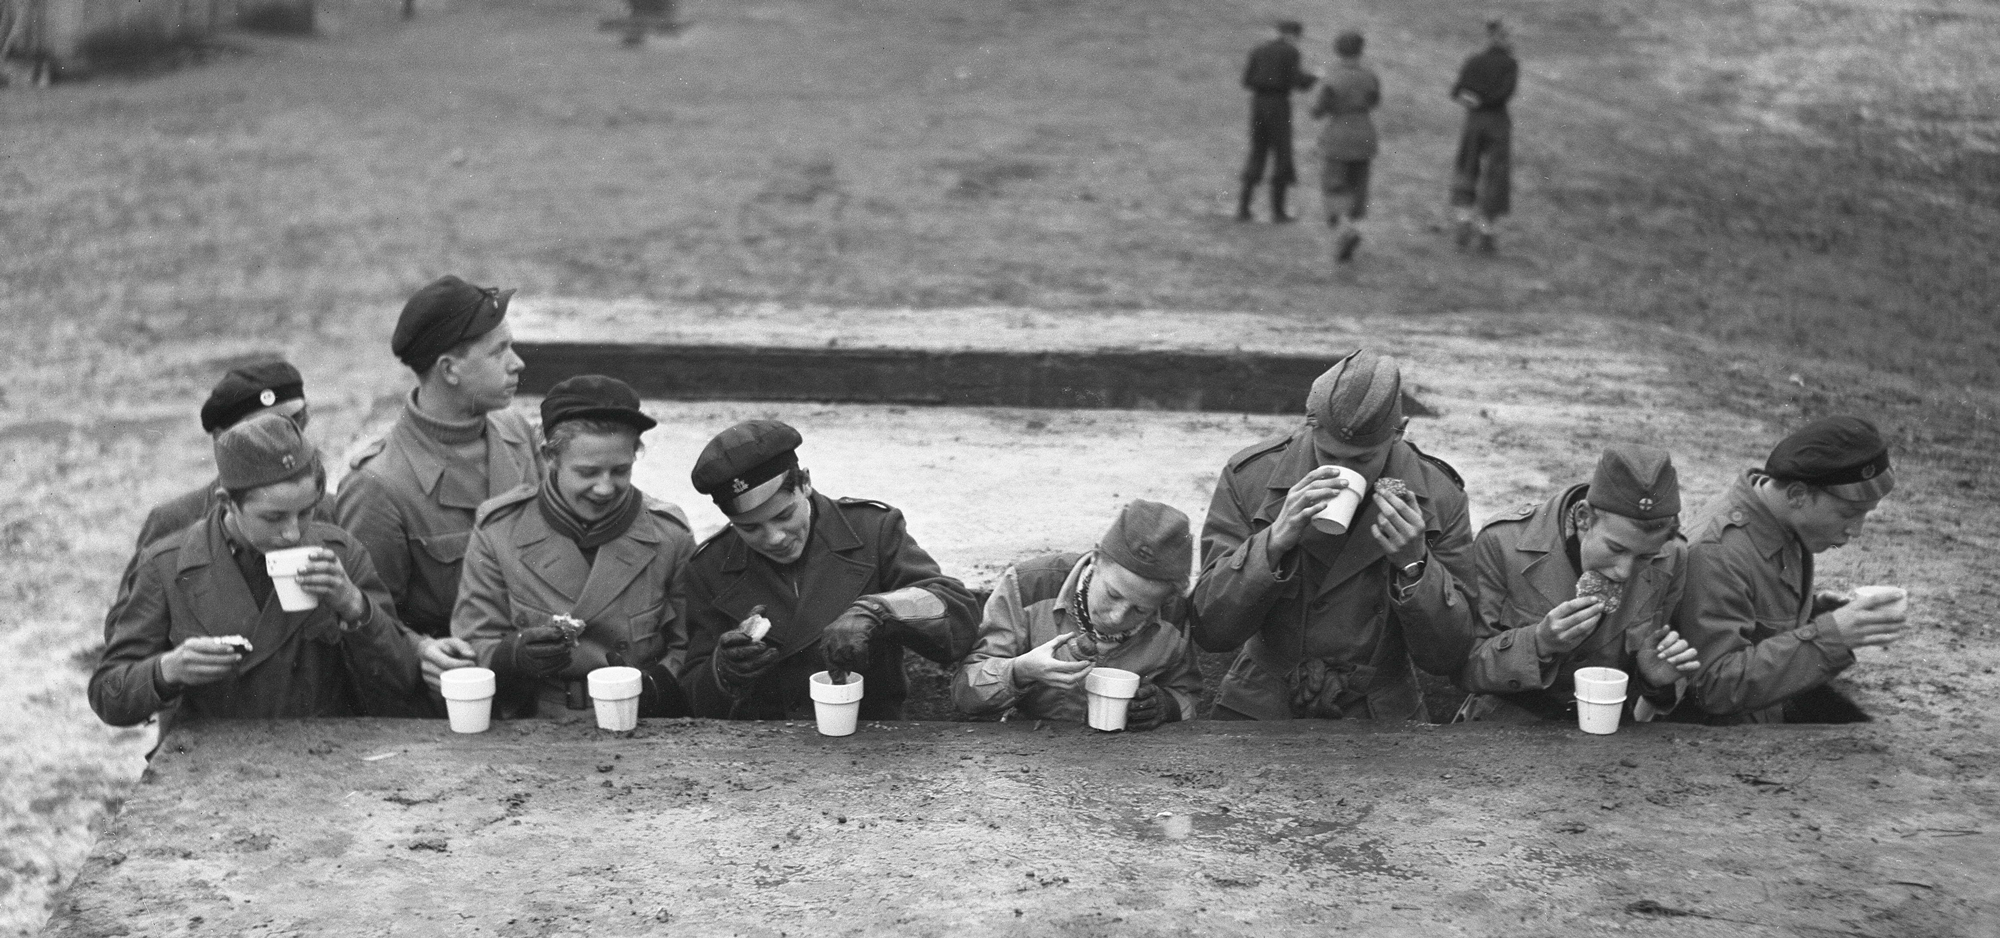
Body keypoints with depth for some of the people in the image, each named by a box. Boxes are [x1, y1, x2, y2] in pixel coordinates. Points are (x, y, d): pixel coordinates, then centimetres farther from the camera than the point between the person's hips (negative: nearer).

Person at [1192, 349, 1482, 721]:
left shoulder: (1438, 498, -6)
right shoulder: (1248, 478, -8)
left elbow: (1449, 657, -5)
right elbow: (1210, 630, -11)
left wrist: (1413, 565, -20)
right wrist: (1274, 542, -24)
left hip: (1380, 716, 3)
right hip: (1262, 708, -2)